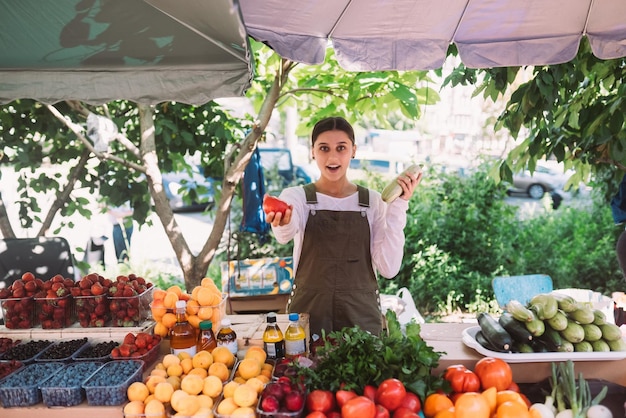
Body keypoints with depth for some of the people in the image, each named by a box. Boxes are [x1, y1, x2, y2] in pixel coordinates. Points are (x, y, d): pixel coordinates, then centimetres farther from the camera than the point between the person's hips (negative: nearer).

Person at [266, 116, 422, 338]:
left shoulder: (373, 201, 1)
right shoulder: (297, 196, -3)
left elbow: (389, 268, -8)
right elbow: (286, 232, -27)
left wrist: (398, 207, -12)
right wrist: (282, 223, -50)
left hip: (361, 316, 1)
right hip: (309, 313, -1)